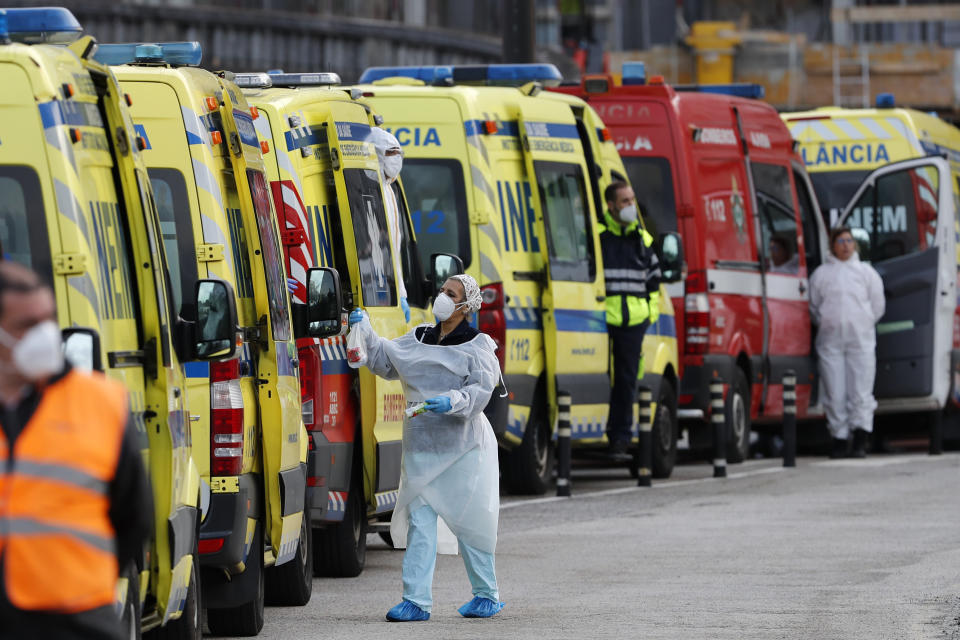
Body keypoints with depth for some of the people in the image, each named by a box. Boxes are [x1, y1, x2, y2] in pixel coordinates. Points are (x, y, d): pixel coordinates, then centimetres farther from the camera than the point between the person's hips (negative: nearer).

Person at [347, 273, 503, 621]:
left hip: (462, 448, -5)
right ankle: (416, 600, -3)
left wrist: (453, 402, -28)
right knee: (419, 521, -2)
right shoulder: (419, 339, 14)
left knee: (468, 521, 3)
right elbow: (385, 359, 19)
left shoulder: (476, 345, -3)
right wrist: (365, 331, 8)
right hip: (421, 446, 5)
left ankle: (487, 595, 18)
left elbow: (481, 390, -11)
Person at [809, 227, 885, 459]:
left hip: (861, 337, -1)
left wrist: (865, 325, 9)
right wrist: (826, 324, 8)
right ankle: (839, 439, 4)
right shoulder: (821, 274, 10)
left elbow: (877, 306, 13)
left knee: (861, 391, -7)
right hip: (830, 339, 1)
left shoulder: (866, 272, 9)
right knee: (834, 393, -2)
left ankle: (860, 440, -6)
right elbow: (814, 307, 16)